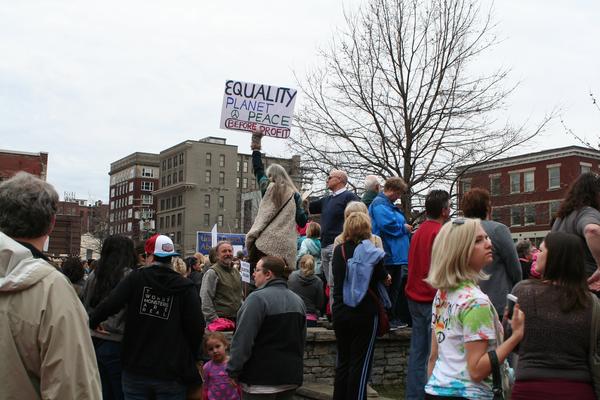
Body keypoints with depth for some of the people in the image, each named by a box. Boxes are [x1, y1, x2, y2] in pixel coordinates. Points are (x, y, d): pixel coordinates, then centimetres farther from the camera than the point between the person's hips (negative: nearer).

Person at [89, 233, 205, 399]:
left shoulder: (135, 278, -5)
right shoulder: (186, 287, -6)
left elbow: (109, 305, -14)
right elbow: (196, 328, -7)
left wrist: (92, 322, 6)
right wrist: (188, 358, 10)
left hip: (135, 369, 1)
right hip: (172, 373, -1)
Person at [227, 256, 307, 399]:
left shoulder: (258, 298, -15)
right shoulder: (298, 300, 10)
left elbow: (243, 340, -18)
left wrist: (233, 371, -11)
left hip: (261, 378, -7)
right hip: (290, 377, 7)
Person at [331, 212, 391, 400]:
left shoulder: (338, 250, 3)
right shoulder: (370, 252, -12)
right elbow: (383, 277, -6)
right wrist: (387, 277, 15)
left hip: (340, 312, 5)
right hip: (364, 313, -4)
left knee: (343, 361, 14)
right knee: (360, 363, 2)